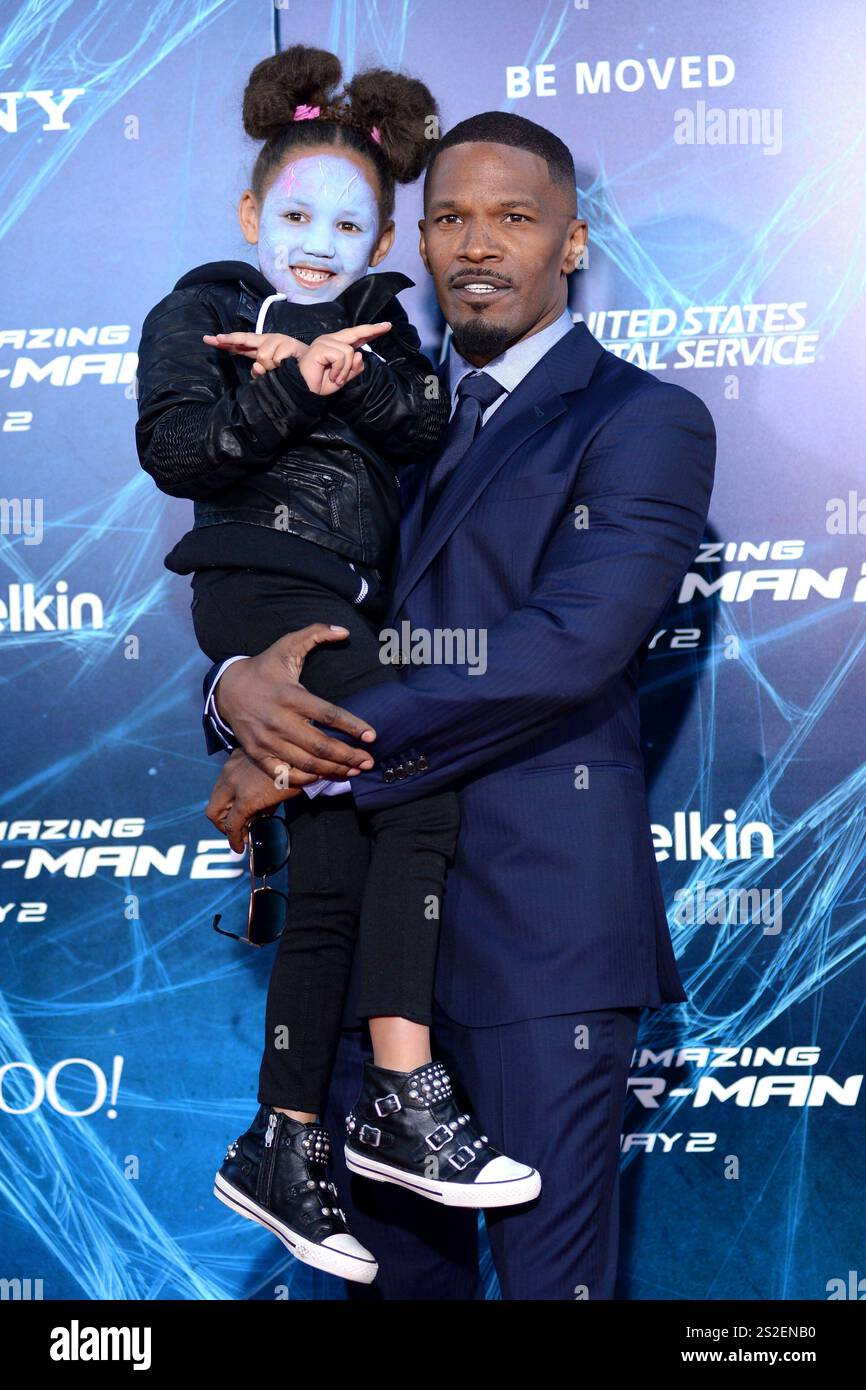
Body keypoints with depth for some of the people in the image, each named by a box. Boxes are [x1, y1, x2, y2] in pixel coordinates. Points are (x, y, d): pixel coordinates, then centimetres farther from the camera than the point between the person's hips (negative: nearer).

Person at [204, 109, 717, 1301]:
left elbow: (570, 645, -17)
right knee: (393, 1252, 15)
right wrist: (240, 687, -13)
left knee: (548, 1267, 1)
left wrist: (305, 752, -16)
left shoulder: (644, 421, -2)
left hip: (539, 915, -6)